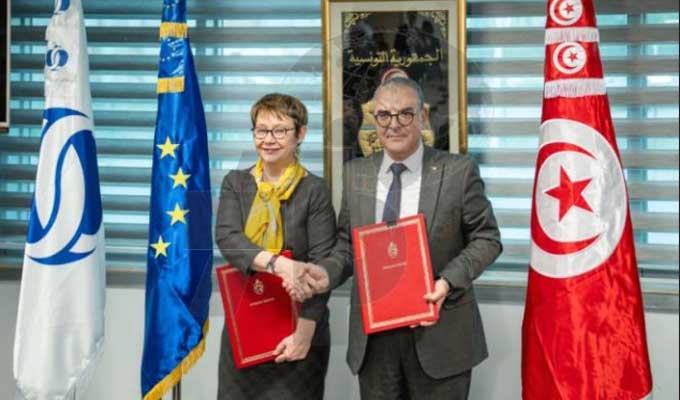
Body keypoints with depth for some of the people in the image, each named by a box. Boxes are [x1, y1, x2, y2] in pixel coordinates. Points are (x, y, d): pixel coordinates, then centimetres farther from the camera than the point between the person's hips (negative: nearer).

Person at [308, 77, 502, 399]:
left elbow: (487, 238, -2)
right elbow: (348, 242, 12)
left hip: (439, 332, -3)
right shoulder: (355, 174, 6)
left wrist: (449, 281, -17)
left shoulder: (459, 171, -5)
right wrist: (328, 272, -9)